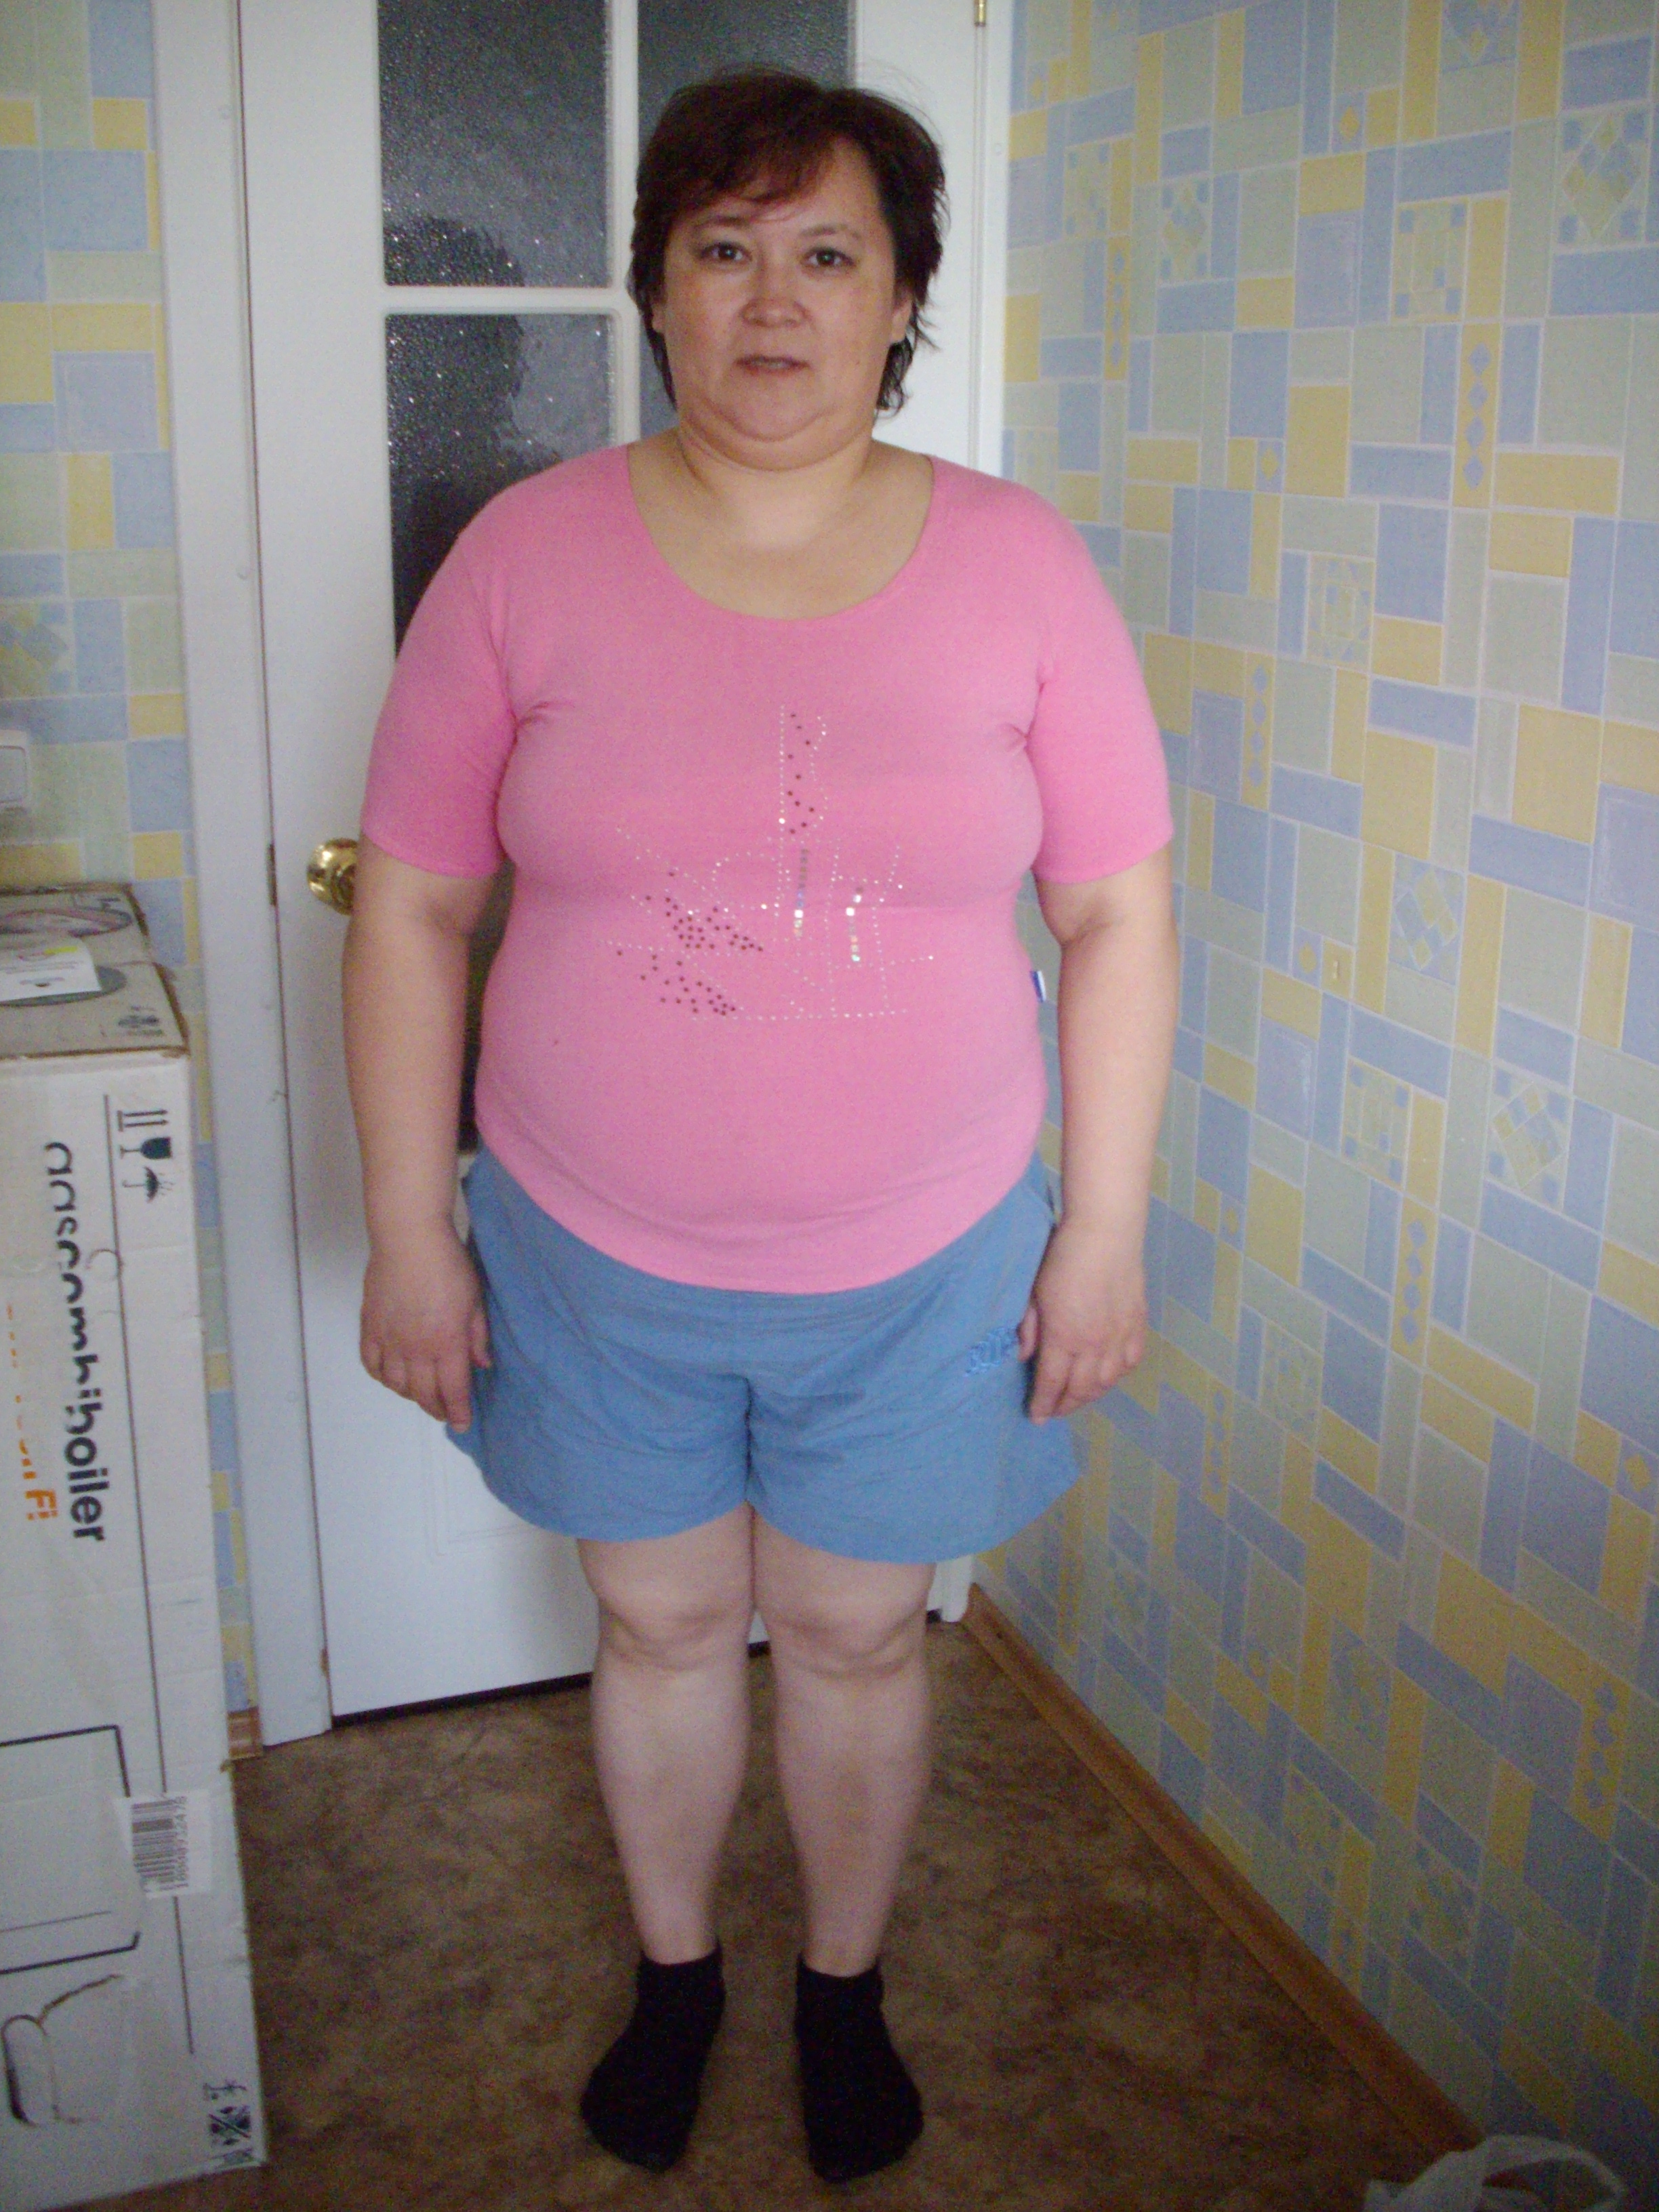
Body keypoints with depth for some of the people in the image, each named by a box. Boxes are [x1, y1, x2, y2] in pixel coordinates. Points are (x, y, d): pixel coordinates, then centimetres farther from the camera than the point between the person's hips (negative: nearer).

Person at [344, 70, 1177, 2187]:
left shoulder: (1016, 561, -5)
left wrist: (1104, 1232, -3)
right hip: (596, 1262, 1)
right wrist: (408, 1231, -4)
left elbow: (1119, 914, -1)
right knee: (662, 1626, 19)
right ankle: (673, 1973, 47)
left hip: (923, 1272, 0)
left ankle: (844, 1992, 45)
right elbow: (409, 907, -3)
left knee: (855, 1640, 17)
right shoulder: (528, 551, -6)